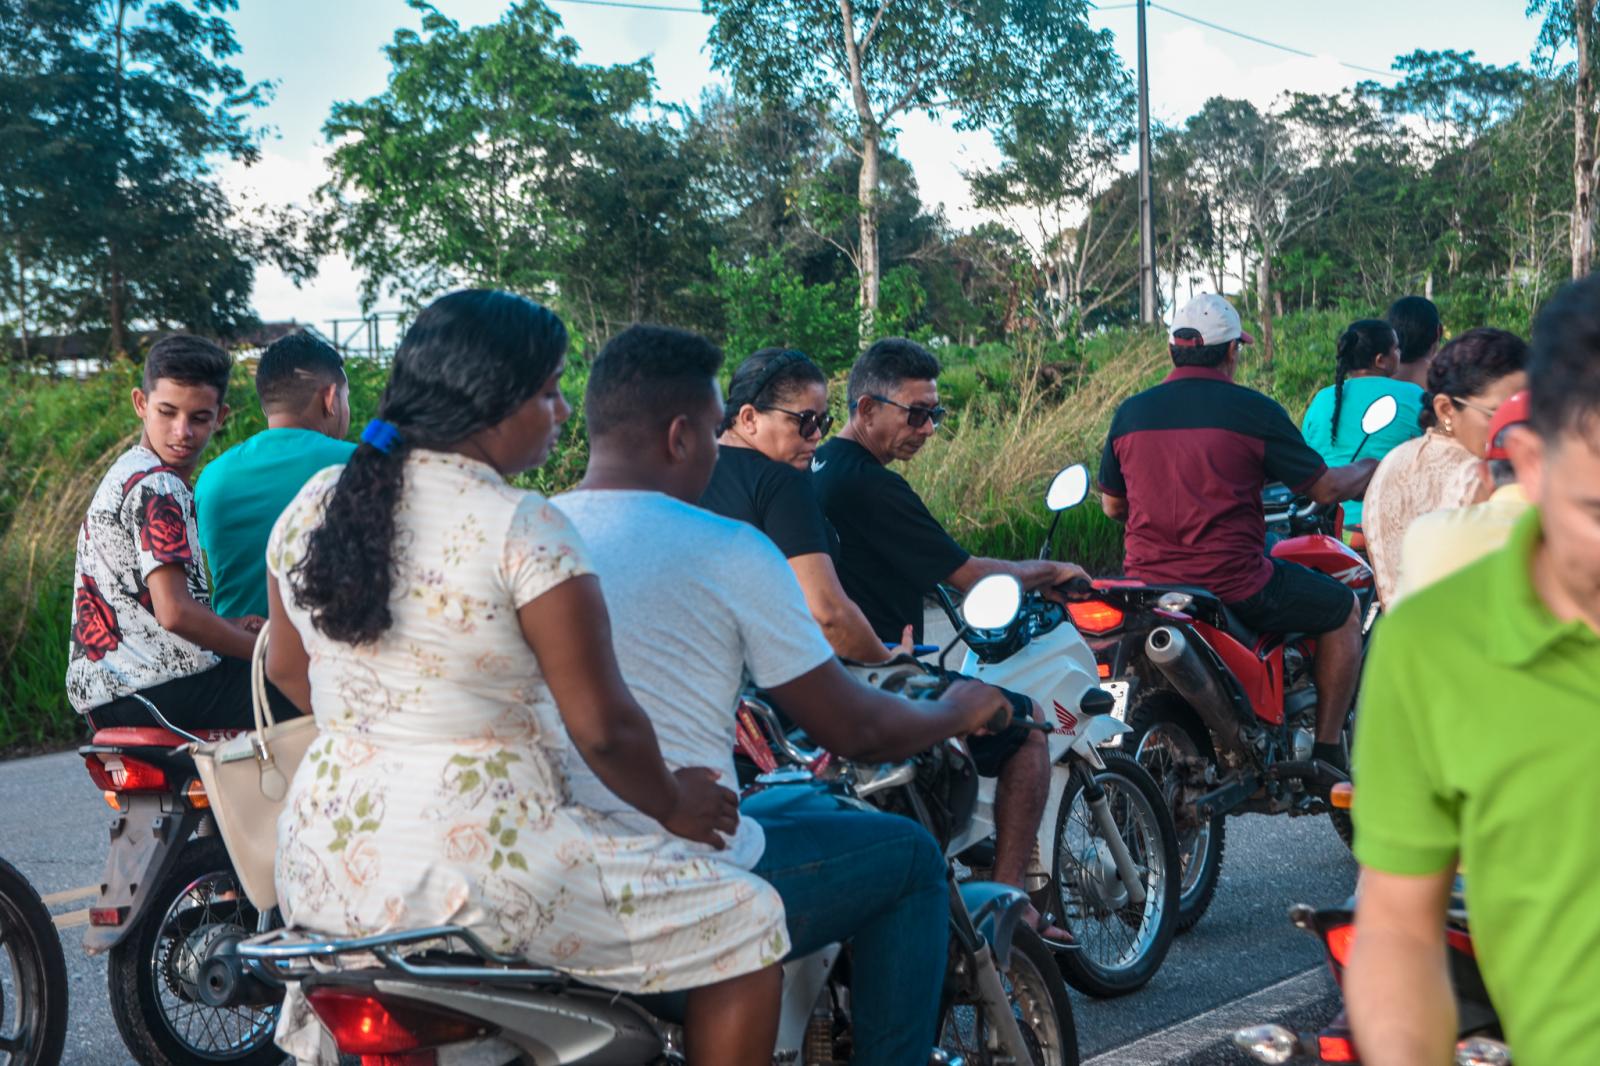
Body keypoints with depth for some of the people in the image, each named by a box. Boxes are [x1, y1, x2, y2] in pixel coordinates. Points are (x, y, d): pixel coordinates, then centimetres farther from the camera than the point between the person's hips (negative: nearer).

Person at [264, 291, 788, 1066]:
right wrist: (672, 806, 2)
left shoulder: (313, 505, 3)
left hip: (322, 862, 7)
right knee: (747, 922, 6)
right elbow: (604, 726, -16)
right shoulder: (522, 529, -17)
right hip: (477, 864, -7)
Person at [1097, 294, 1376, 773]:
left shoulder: (1130, 413, 5)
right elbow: (1324, 487, -2)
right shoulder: (1253, 410, -8)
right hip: (1234, 585, -5)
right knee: (1343, 609, 16)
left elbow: (1112, 505, 15)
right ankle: (1328, 752, 15)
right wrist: (1371, 467, 20)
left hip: (1148, 582, 6)